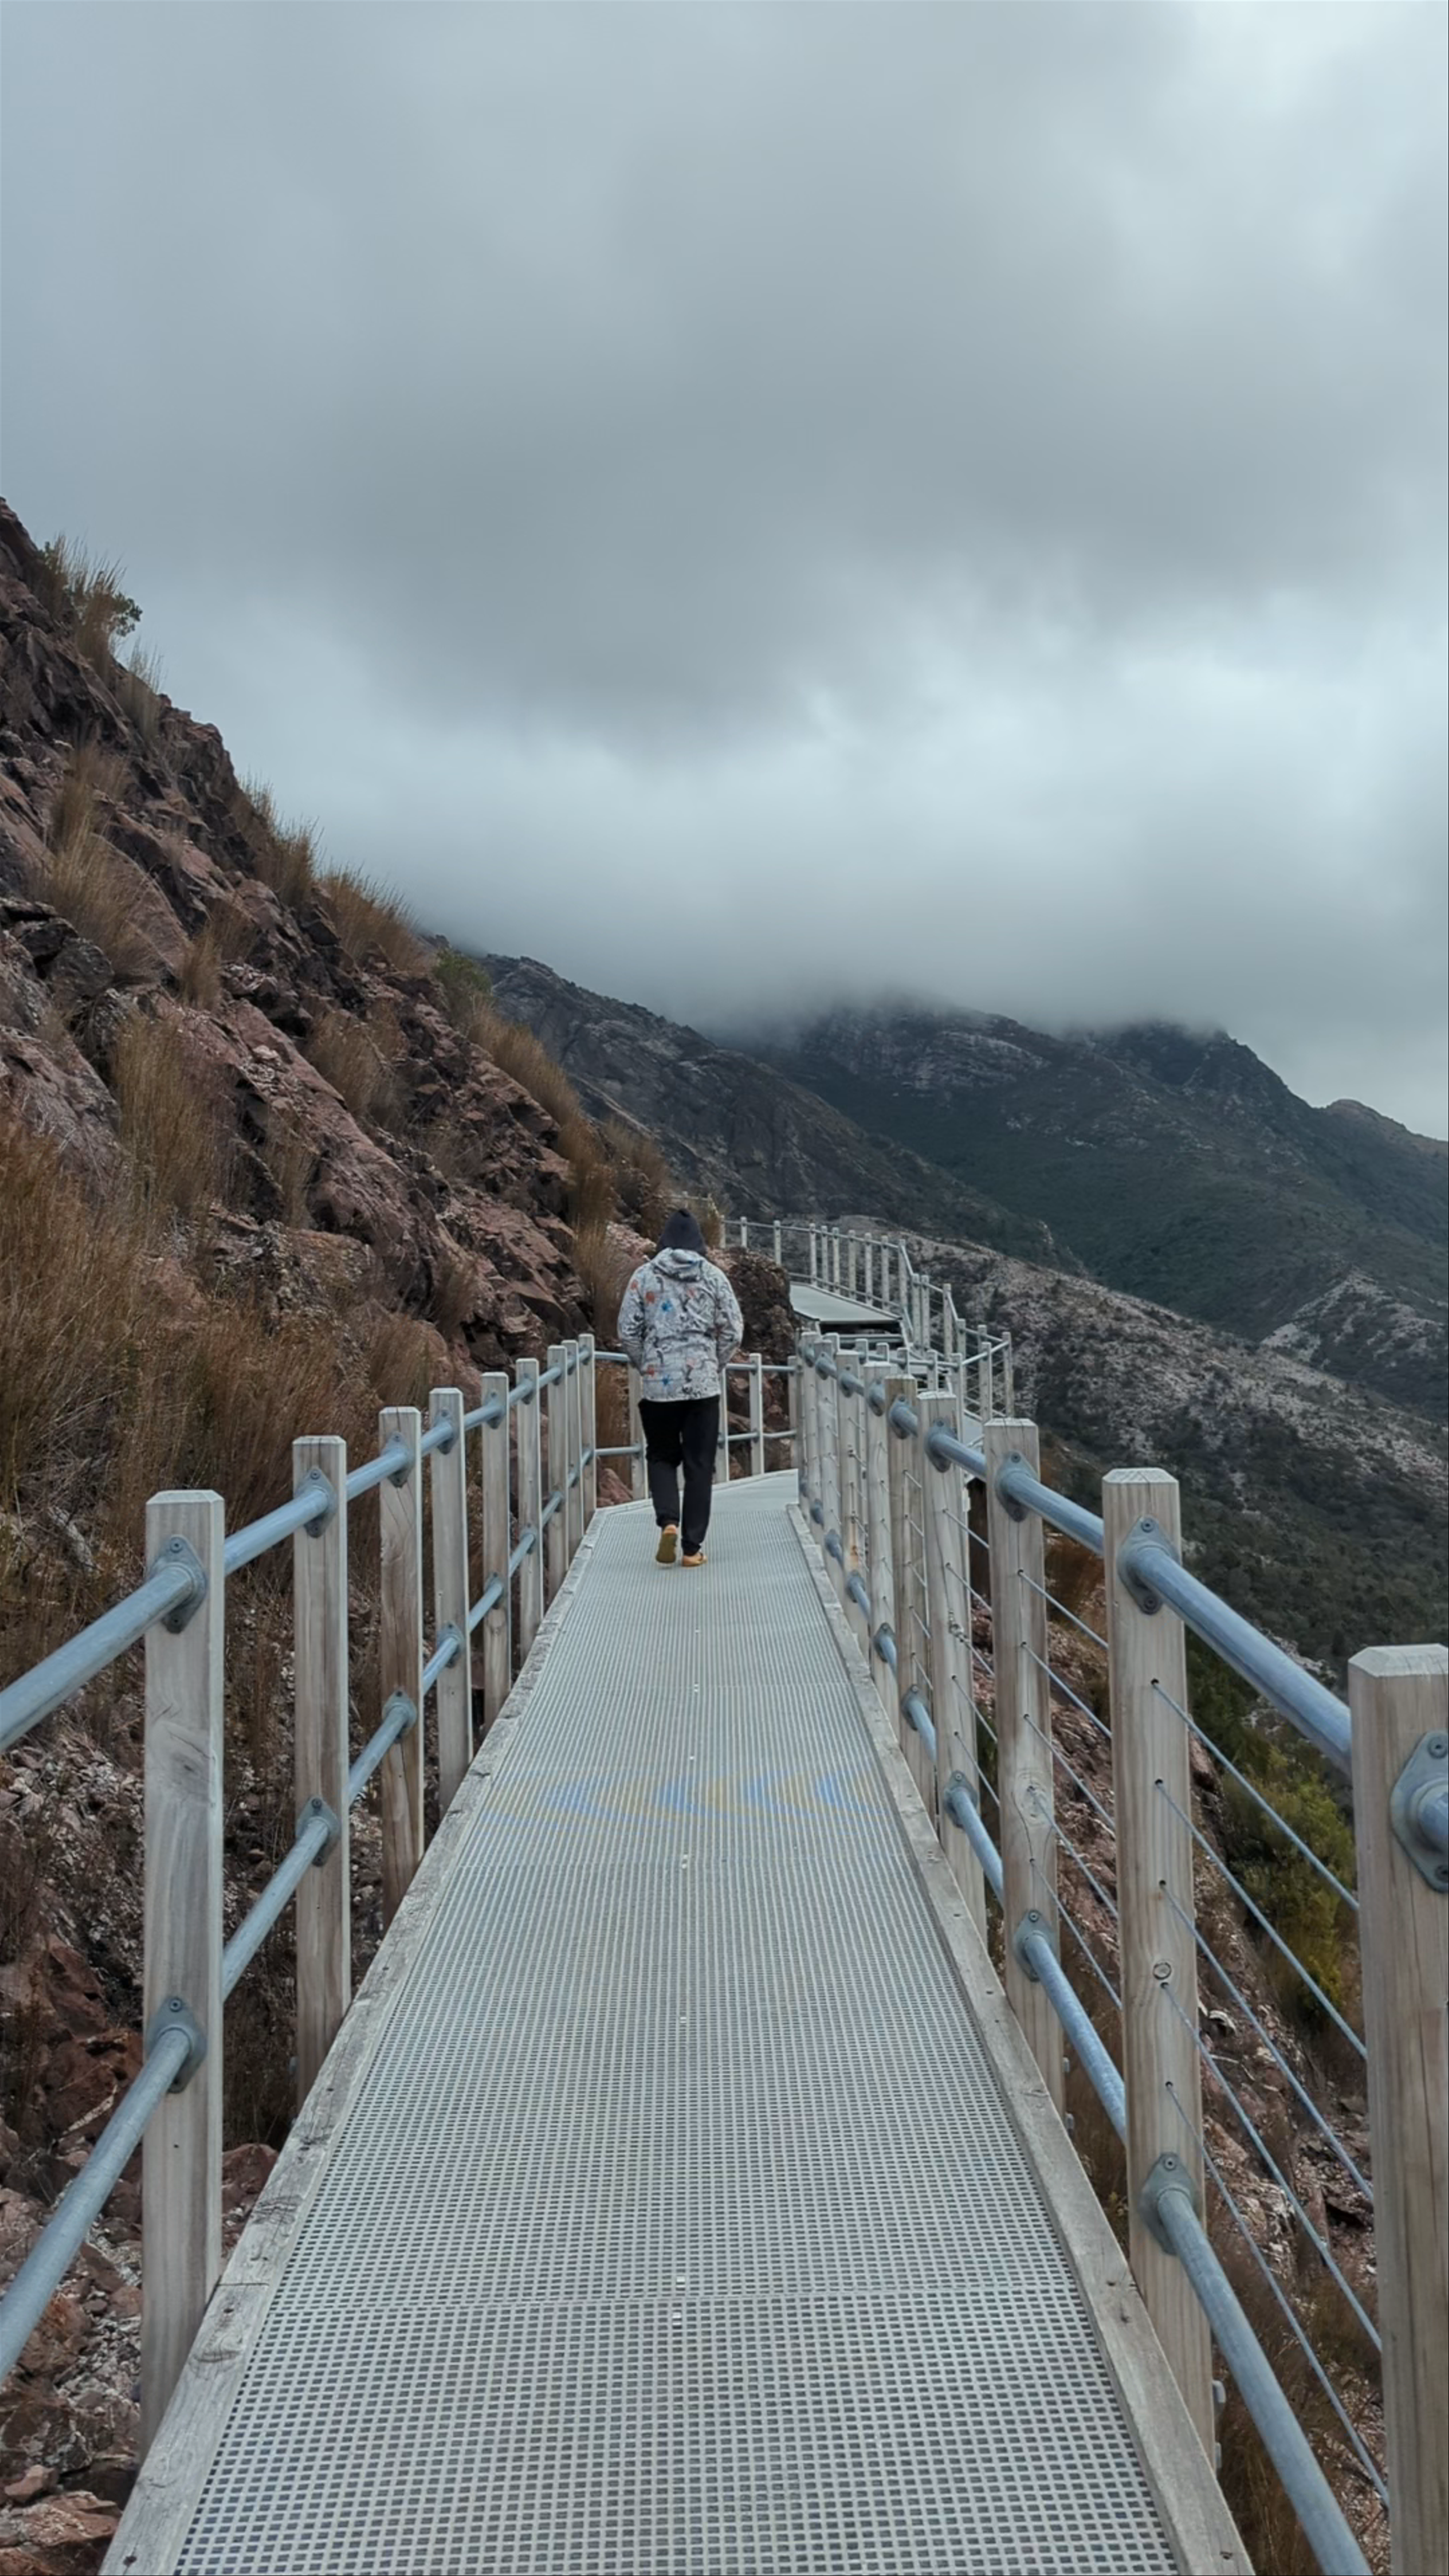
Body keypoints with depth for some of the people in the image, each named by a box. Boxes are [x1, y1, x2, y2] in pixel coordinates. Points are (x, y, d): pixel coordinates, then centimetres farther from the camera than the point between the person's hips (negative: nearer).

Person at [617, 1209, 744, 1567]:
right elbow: (733, 1330, 0)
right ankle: (693, 1547, 7)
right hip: (704, 1384, 0)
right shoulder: (713, 1276, 1)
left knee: (662, 1456, 16)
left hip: (657, 1384, 0)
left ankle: (668, 1521, -7)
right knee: (700, 1464, 7)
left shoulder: (645, 1276, -1)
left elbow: (628, 1330, -1)